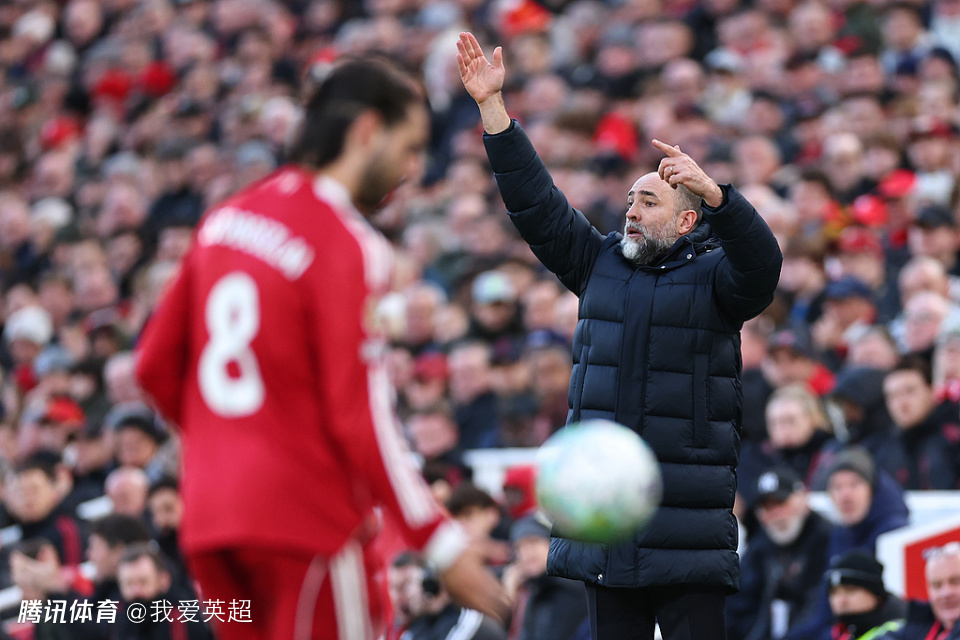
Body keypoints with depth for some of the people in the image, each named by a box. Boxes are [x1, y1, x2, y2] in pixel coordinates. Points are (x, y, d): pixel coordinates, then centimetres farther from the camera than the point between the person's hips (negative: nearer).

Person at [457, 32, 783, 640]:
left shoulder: (713, 275, 0)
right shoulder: (599, 263, 13)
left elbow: (762, 263, -20)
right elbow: (534, 201, 11)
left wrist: (712, 192, -37)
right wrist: (492, 106, 5)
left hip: (690, 518, -5)